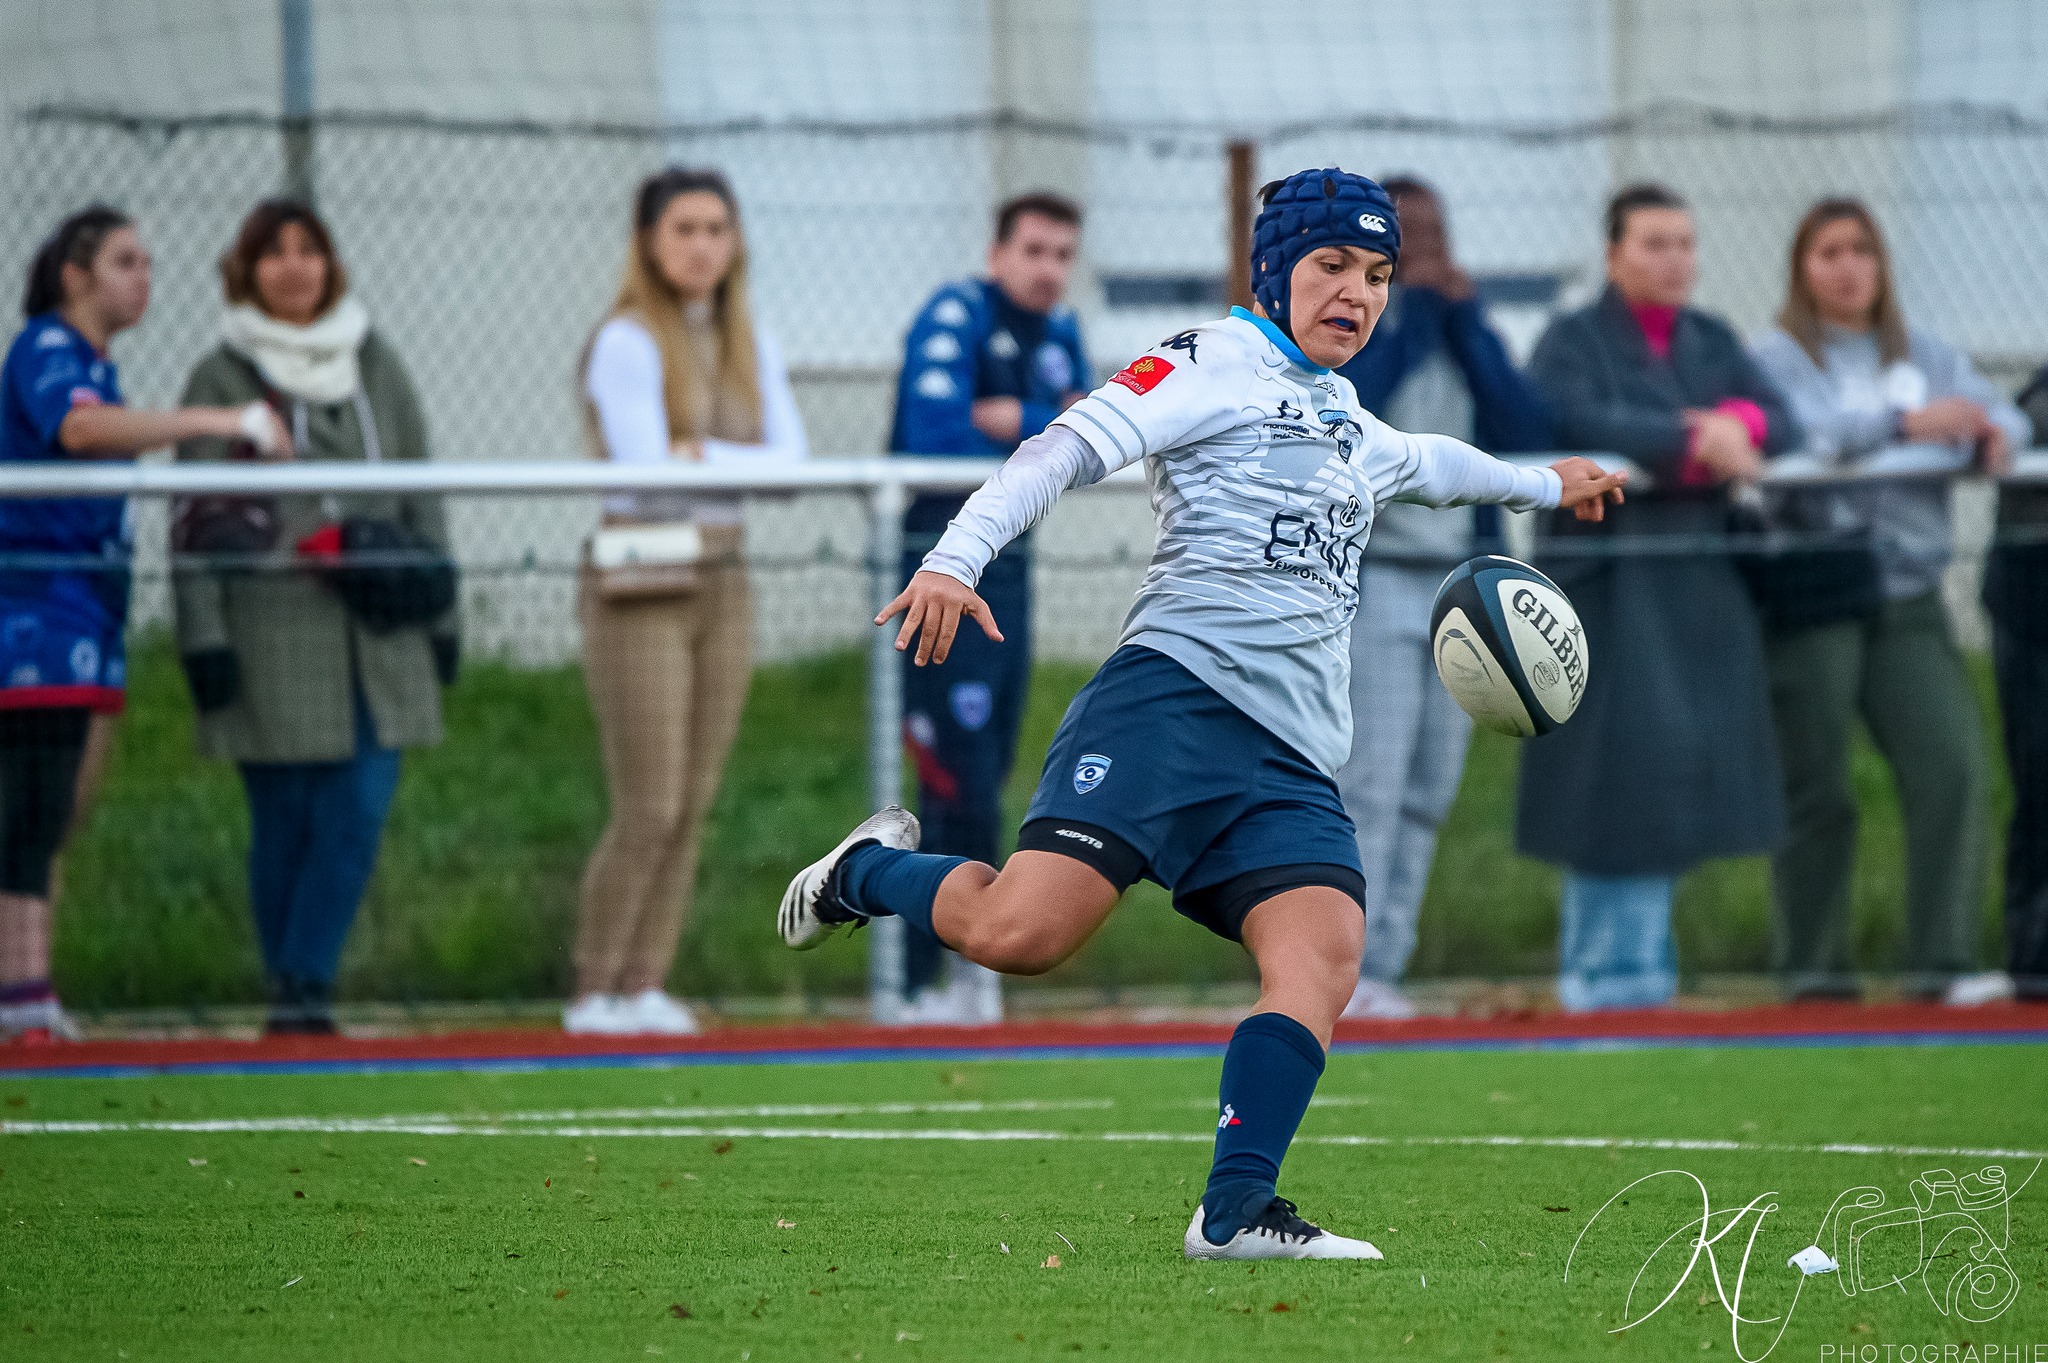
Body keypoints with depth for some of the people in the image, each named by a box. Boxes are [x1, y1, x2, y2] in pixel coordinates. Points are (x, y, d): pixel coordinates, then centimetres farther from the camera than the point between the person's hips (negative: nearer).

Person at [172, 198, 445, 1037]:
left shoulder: (375, 365, 14)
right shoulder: (222, 379, 3)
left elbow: (420, 496, 18)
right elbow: (196, 521, 0)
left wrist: (439, 612, 14)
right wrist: (202, 636, -7)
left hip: (377, 637, 3)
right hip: (273, 641, -3)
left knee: (361, 811, -8)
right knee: (285, 819, -1)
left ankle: (305, 984, -3)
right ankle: (289, 996, 8)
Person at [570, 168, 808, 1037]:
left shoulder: (750, 347, 12)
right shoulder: (628, 343, -8)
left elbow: (792, 460, 1)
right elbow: (644, 465, -17)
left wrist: (701, 453, -12)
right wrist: (743, 464, -8)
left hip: (723, 587, 6)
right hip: (642, 587, -6)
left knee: (694, 806, 4)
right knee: (649, 810, -8)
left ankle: (646, 985, 9)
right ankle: (594, 990, 2)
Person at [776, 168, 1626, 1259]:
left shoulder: (1352, 427, 30)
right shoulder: (1215, 364, 5)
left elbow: (1429, 464, 54)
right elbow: (1069, 448, -7)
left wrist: (1541, 485, 69)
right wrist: (955, 559, -22)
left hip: (1291, 762, 7)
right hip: (1177, 697, -7)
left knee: (1323, 952, -19)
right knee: (1017, 933, -21)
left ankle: (1234, 1213, -22)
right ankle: (868, 871, 10)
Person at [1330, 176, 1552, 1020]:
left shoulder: (1463, 331, 17)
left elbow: (1528, 430, 3)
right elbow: (1343, 407, -20)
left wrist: (1464, 315, -1)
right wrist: (1408, 307, -10)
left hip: (1459, 578, 6)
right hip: (1368, 573, -6)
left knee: (1428, 793, 5)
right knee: (1367, 787, -15)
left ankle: (1382, 968, 9)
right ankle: (1339, 974, -16)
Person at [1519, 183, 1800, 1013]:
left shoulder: (1713, 343, 18)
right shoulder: (1572, 343, 0)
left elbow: (1781, 427, 8)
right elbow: (1577, 422, -20)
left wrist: (1737, 423, -14)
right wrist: (1693, 443, -21)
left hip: (1701, 583, 6)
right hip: (1607, 579, -6)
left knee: (1674, 773, 5)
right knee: (1616, 771, -9)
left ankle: (1639, 956, 14)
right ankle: (1603, 965, -5)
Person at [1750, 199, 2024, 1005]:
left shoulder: (1925, 357, 18)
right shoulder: (1777, 358, 2)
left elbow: (1995, 413, 9)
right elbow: (1795, 430, -17)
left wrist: (1994, 435, -16)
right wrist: (1905, 424, -26)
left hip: (1908, 598, 4)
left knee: (1952, 764, -11)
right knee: (1815, 787, -1)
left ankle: (1944, 961, -11)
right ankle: (1812, 965, 8)